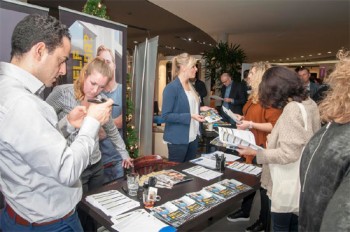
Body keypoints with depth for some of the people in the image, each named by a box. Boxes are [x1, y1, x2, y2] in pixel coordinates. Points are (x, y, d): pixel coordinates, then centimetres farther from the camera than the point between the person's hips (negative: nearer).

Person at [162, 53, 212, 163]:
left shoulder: (190, 86, 11)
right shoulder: (171, 88, -16)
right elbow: (166, 115, -20)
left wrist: (200, 109, 5)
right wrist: (190, 116, -25)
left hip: (193, 137, 8)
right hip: (178, 139, -8)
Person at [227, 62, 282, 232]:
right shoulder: (254, 95, 12)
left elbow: (274, 126, -24)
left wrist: (250, 124, -25)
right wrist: (243, 118, 9)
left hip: (263, 147, -9)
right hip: (251, 144, 10)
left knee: (263, 183, 6)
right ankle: (244, 212, 37)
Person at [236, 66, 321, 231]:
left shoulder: (292, 108, -24)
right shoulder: (308, 103, 4)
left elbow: (289, 154, -27)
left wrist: (255, 152, -21)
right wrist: (275, 139, 10)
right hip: (299, 181, 9)